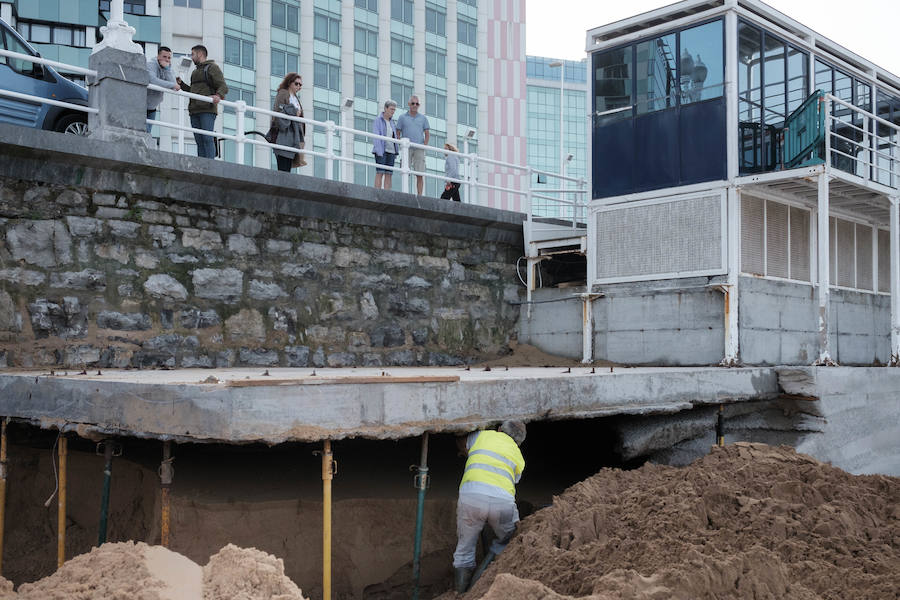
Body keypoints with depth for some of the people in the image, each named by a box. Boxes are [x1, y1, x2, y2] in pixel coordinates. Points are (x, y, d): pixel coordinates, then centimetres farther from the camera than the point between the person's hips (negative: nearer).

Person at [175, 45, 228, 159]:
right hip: (195, 111, 7)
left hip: (207, 110, -7)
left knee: (207, 138, -16)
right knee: (199, 140, 0)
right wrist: (180, 83, 21)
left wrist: (218, 95, -28)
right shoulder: (195, 72, 29)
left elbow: (223, 87, -8)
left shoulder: (212, 67, 5)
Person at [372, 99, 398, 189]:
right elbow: (376, 136, -10)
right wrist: (379, 151, -19)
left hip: (391, 151, 6)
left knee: (388, 174, 0)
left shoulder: (392, 122, 17)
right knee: (380, 173, -11)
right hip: (381, 150, -6)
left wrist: (395, 153, 10)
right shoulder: (377, 120, -1)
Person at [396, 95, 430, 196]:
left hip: (419, 149, 1)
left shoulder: (423, 118, 12)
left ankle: (419, 195, -2)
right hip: (406, 149, -1)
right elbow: (397, 133, 8)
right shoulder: (402, 118, 9)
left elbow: (427, 134, 12)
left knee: (420, 174, -3)